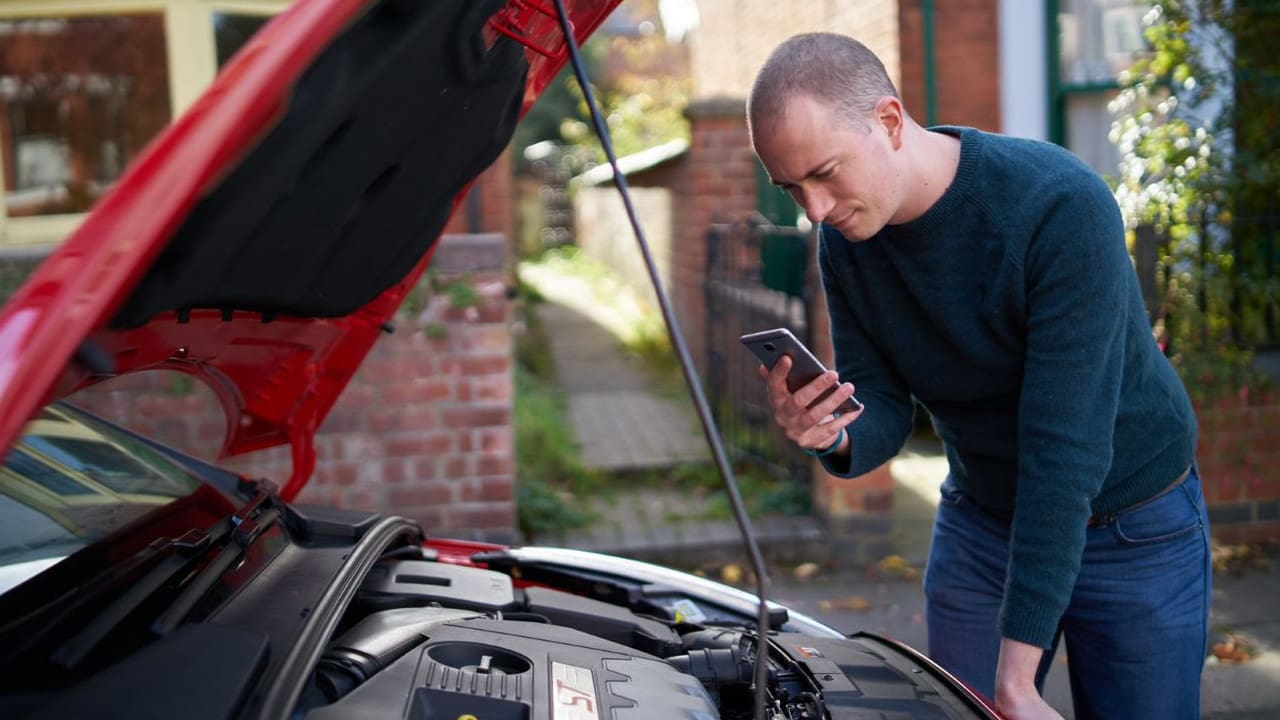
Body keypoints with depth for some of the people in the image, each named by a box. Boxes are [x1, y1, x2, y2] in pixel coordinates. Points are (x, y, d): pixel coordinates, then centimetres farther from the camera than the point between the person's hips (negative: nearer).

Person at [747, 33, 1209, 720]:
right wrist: (835, 438, -32)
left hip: (1136, 530, -4)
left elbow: (1063, 445, -32)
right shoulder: (845, 240, -9)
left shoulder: (1062, 206, -29)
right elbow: (884, 409, -5)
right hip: (980, 524, 4)